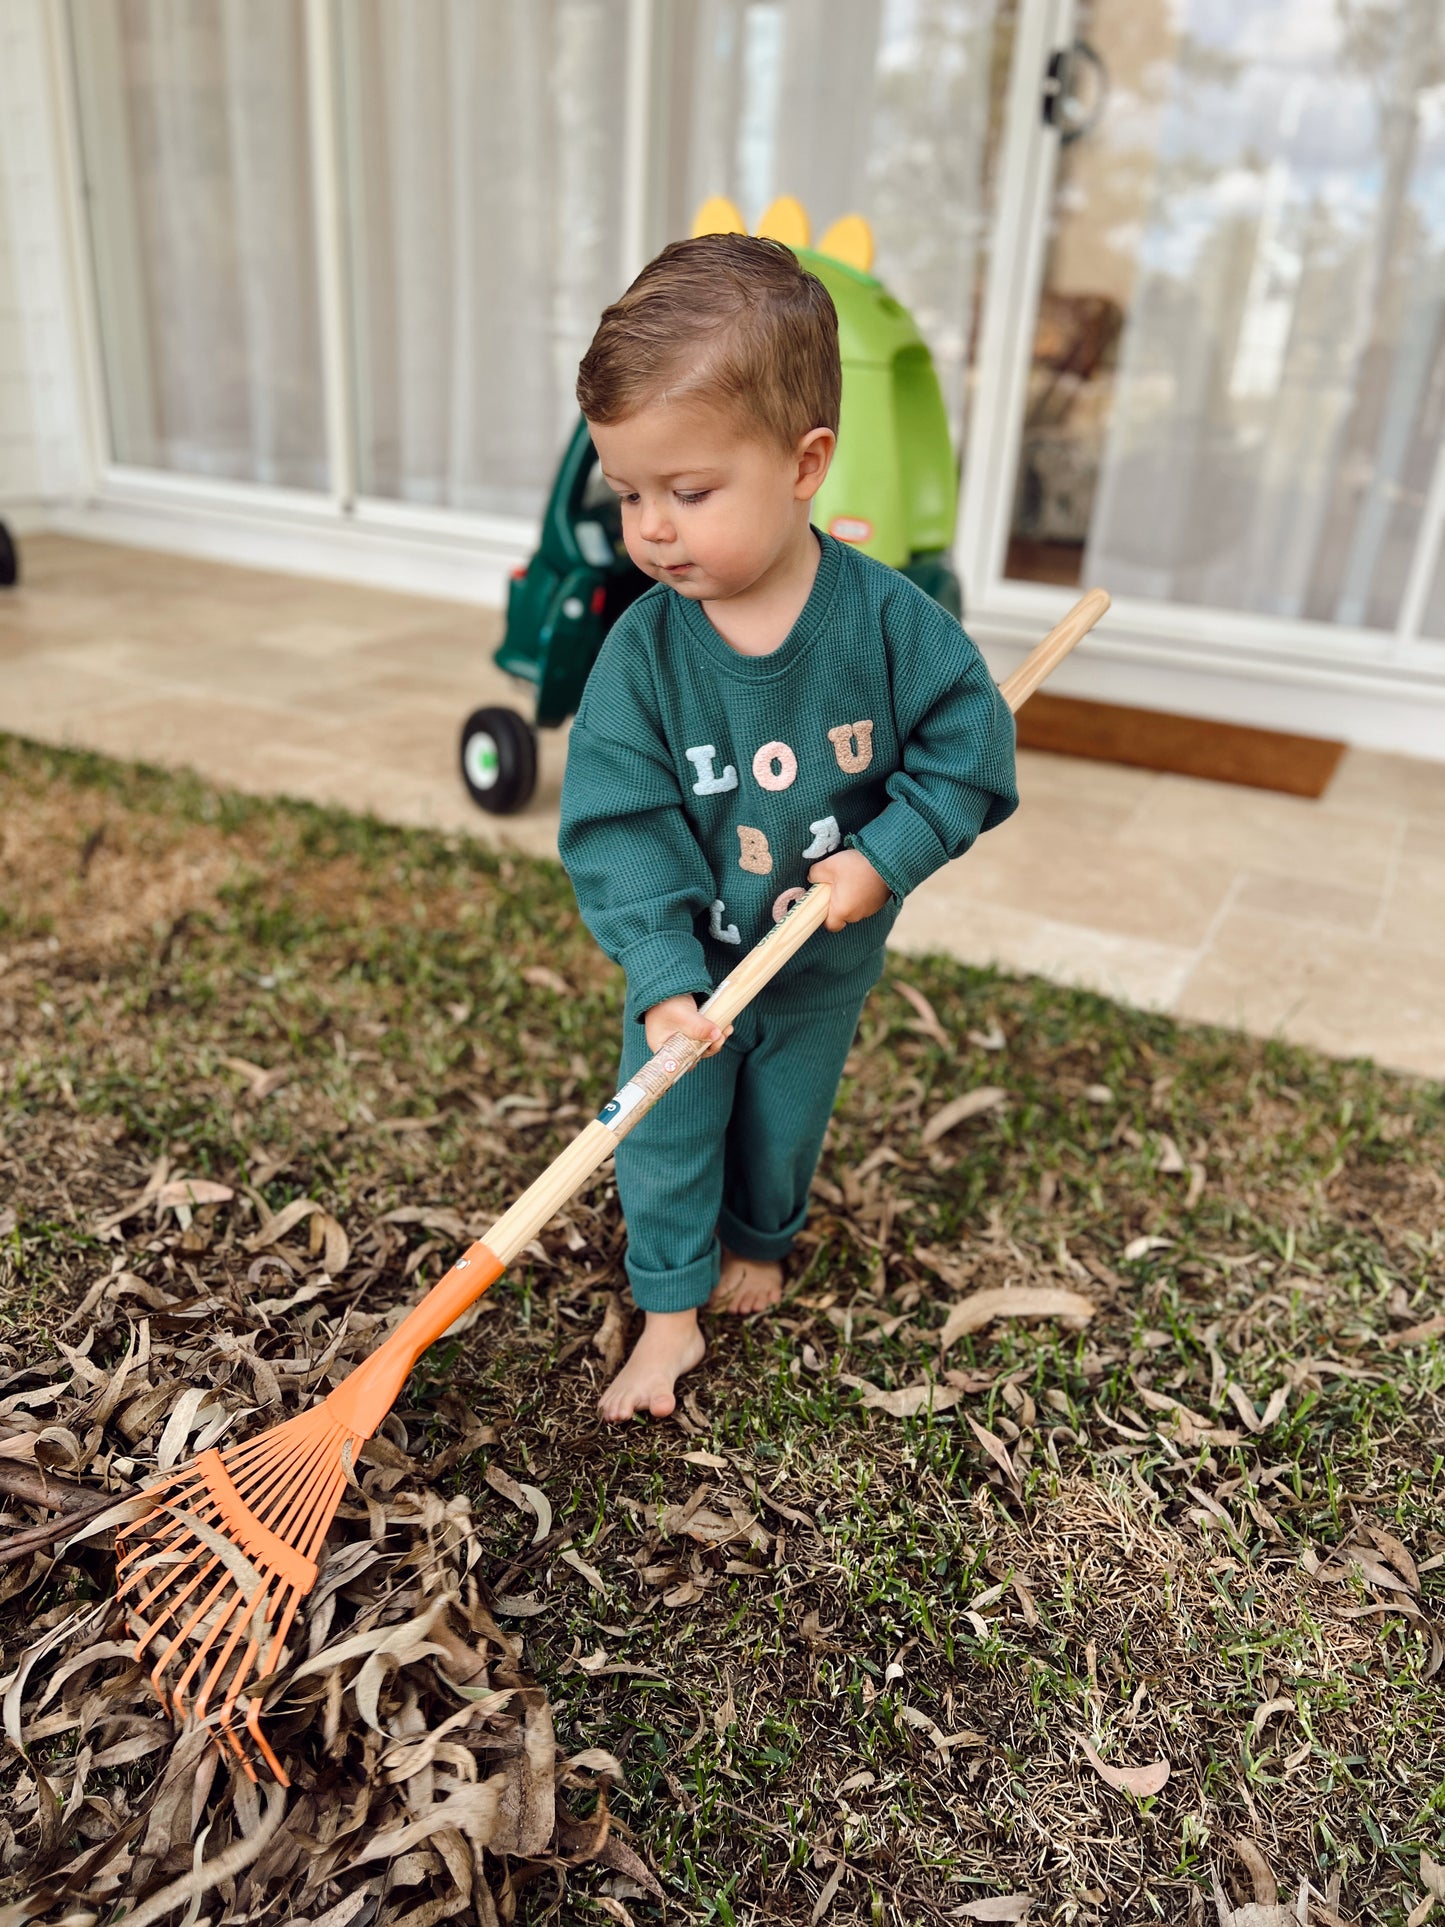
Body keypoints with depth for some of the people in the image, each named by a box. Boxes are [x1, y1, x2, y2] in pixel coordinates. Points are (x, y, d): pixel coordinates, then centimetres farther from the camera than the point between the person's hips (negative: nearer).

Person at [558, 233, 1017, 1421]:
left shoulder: (888, 621, -22)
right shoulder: (644, 650, -22)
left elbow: (969, 746, -12)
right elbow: (617, 826, -21)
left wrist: (884, 856, -24)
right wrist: (662, 976, -29)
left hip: (826, 965, 1)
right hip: (693, 966, 0)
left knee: (785, 1121, 24)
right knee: (666, 1131, 12)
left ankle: (761, 1242, 54)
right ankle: (672, 1309, 35)